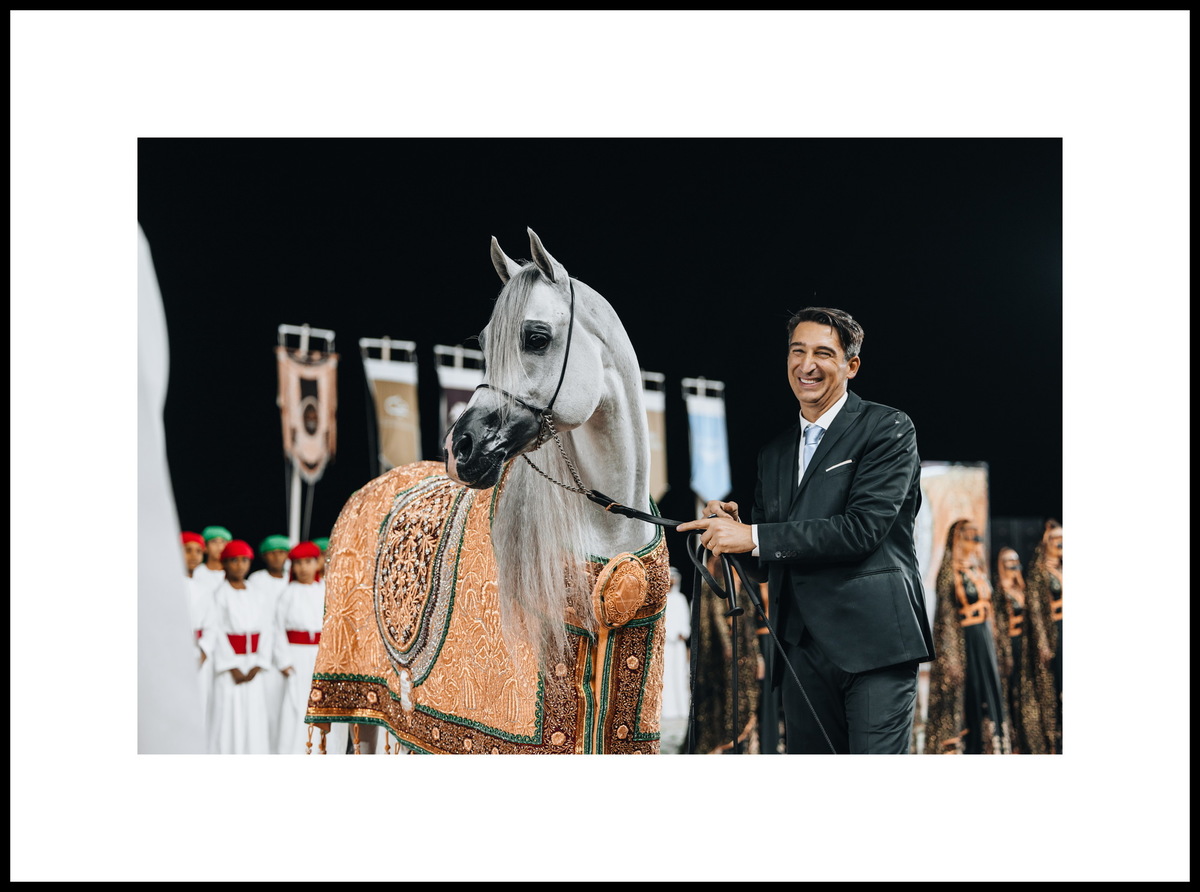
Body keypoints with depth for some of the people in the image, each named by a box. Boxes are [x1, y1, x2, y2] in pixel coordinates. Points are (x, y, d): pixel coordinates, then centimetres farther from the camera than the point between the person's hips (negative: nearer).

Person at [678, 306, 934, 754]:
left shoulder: (887, 429, -2)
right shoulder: (775, 452, 18)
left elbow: (863, 528, -15)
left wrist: (754, 537, -15)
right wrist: (730, 527, -2)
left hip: (873, 642, -6)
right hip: (802, 648, 6)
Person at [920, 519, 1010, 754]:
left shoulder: (978, 570, 14)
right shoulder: (950, 573, -9)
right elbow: (946, 615, -13)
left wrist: (995, 636, 16)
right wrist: (951, 656, -18)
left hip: (984, 637, 8)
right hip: (964, 639, -8)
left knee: (989, 692, 6)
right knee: (967, 694, -5)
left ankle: (992, 746, 10)